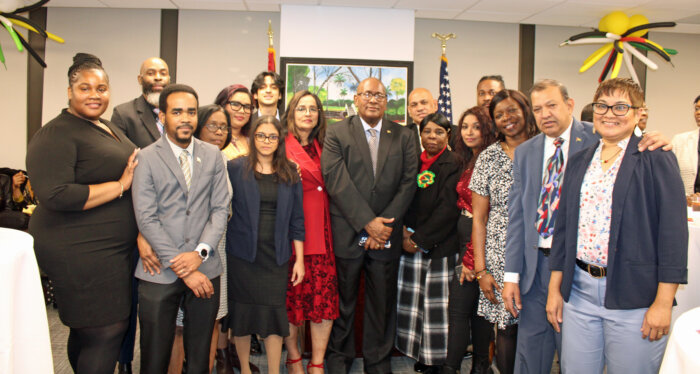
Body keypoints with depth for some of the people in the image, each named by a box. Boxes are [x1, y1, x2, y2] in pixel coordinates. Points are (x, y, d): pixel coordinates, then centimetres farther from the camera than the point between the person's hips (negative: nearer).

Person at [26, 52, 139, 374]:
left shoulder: (110, 129, 15)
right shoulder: (56, 135, -11)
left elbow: (133, 174, 25)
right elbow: (55, 195, -22)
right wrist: (120, 186, -17)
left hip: (113, 249, 8)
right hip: (80, 252, -8)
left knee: (86, 332, 17)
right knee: (106, 333, -4)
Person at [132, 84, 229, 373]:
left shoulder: (212, 155, 9)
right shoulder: (146, 158, -1)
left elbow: (220, 208, 5)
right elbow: (146, 219, -7)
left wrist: (200, 252, -10)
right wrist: (182, 269, -11)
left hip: (205, 270, 2)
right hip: (160, 272, -2)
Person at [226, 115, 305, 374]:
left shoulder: (290, 173, 6)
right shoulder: (235, 168, 1)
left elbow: (296, 219, 6)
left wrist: (299, 259, 3)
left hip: (276, 256, 1)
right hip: (242, 254, -1)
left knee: (275, 312, 0)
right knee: (242, 312, 7)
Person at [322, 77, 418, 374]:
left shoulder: (404, 137, 8)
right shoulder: (337, 133, 1)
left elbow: (408, 183, 1)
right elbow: (336, 181, -10)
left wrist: (384, 223, -10)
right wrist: (368, 222, -15)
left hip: (386, 234, 2)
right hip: (346, 234, -2)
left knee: (383, 302, 10)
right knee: (342, 300, 10)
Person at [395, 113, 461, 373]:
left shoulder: (453, 164, -4)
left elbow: (448, 208, -11)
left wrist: (420, 238, -11)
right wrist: (405, 232, -3)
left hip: (439, 245, -4)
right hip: (411, 244, 5)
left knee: (437, 301, 0)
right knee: (412, 300, 7)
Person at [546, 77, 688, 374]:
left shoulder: (657, 160, -3)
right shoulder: (579, 162, 11)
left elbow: (673, 232, -7)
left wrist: (663, 302, -11)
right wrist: (554, 288, 11)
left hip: (633, 298, -4)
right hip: (579, 291, 4)